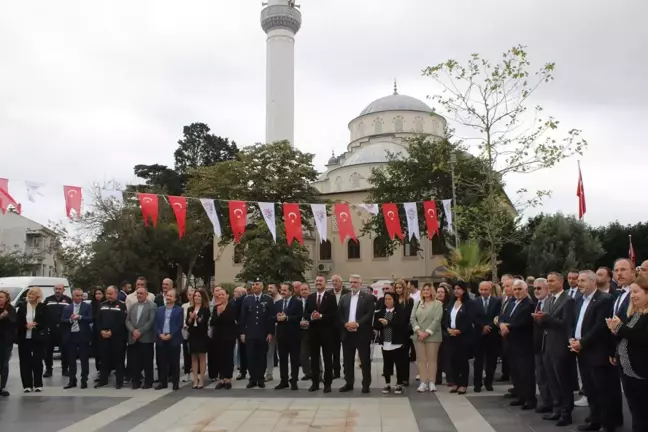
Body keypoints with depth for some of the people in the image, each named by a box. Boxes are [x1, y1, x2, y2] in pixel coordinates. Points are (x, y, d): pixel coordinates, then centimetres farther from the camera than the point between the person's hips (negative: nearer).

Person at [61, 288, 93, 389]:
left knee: (84, 359, 3)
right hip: (70, 336, 3)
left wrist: (80, 317, -21)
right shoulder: (67, 308, 9)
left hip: (83, 336, -3)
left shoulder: (87, 307, 1)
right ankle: (72, 380, 18)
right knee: (71, 360, 8)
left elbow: (90, 319, -9)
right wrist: (70, 320, -17)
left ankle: (84, 380, 11)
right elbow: (62, 321, 2)